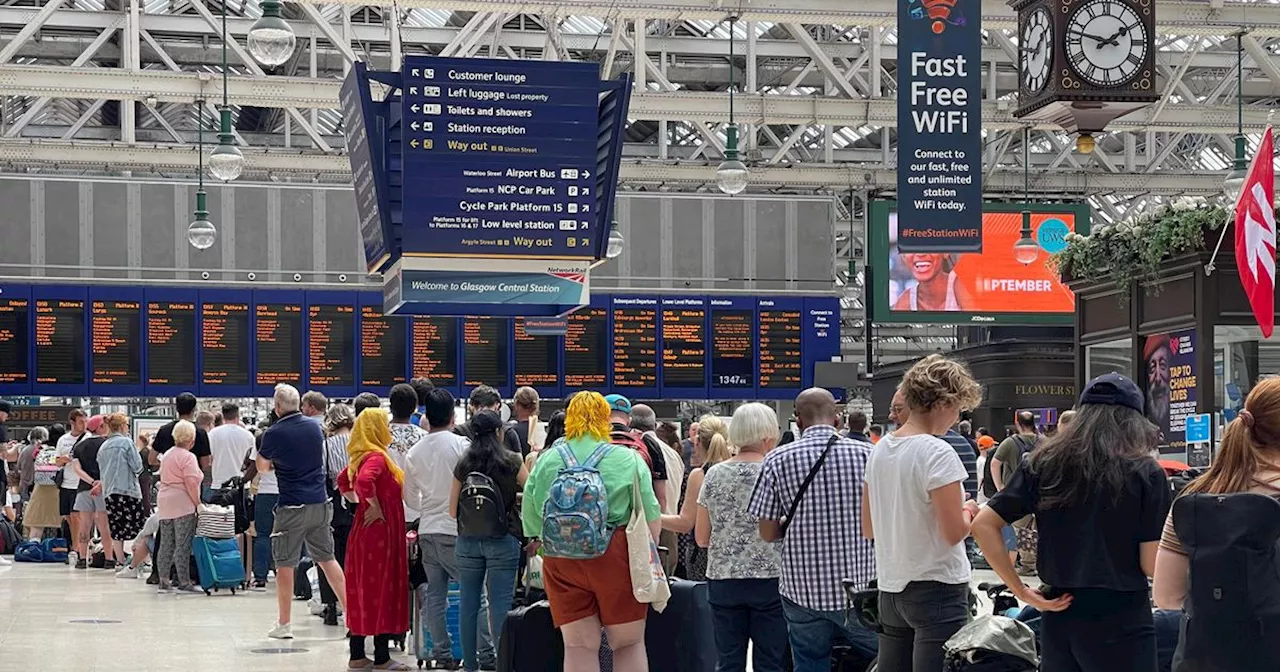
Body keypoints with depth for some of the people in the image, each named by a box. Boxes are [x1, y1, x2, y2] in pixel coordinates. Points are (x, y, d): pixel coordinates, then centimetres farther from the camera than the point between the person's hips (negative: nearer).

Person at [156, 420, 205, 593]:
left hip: (164, 504, 9)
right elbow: (191, 483, -17)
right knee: (183, 545, -6)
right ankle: (184, 582, -6)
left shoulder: (167, 454, 18)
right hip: (183, 504, -9)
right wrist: (197, 503, -10)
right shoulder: (188, 457, -10)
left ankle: (163, 582, 12)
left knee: (166, 544, 10)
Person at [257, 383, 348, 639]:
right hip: (320, 503, 5)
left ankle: (284, 624, 6)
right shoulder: (315, 426, 6)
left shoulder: (274, 434, -10)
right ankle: (350, 610, 13)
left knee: (285, 565, 3)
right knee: (327, 558, 15)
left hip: (292, 507, -5)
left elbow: (263, 467, 4)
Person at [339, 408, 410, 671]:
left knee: (362, 592, 12)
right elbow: (364, 480, -35)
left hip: (363, 531, 9)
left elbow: (342, 481, 25)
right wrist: (376, 508, -22)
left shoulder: (360, 456, 11)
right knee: (382, 592, -3)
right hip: (380, 531, -9)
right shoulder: (377, 457, -17)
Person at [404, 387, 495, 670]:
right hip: (455, 530, -5)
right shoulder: (461, 445, -10)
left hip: (427, 529, 5)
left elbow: (410, 498, 14)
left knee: (435, 594, 9)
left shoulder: (414, 452, 5)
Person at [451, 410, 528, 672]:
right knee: (500, 605, -3)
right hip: (502, 540, -3)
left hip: (468, 540, 3)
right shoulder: (512, 461, -5)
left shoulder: (463, 464, 3)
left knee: (469, 603, 9)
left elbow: (452, 511, 7)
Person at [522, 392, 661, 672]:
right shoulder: (629, 460, -1)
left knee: (578, 646, 6)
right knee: (629, 643, 7)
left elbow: (532, 522, 9)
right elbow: (649, 520, -3)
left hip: (560, 562, 2)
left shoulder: (545, 462, 5)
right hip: (615, 557, -2)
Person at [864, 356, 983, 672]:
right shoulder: (937, 453, -15)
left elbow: (868, 529, 14)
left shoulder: (880, 450, 8)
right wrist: (968, 511, 2)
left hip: (891, 587, 8)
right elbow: (954, 532, -18)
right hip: (937, 588, -8)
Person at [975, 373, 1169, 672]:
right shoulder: (1145, 472, -6)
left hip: (1059, 616, 4)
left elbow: (984, 525, 0)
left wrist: (1021, 590, 0)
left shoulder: (1043, 464, 4)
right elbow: (1152, 565, -9)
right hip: (1121, 624, -4)